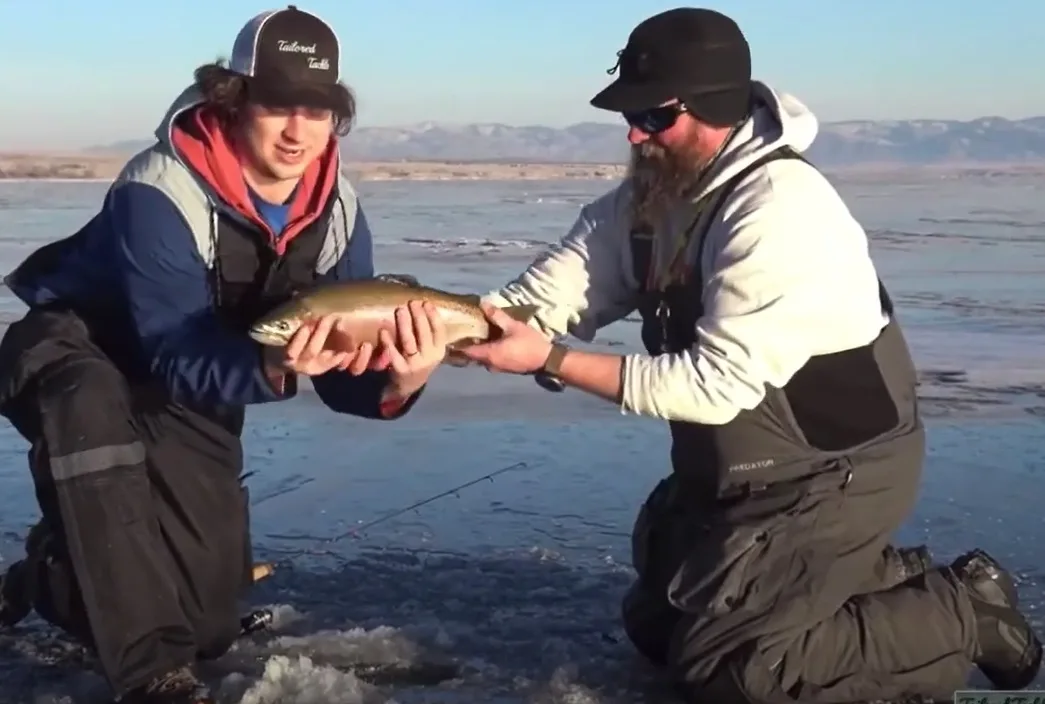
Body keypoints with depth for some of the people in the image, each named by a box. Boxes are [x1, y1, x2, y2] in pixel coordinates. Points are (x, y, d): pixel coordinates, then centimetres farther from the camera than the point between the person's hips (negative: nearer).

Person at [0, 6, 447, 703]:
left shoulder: (337, 211, -15)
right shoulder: (159, 194, -32)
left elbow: (341, 380, -16)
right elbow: (176, 361, -35)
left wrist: (396, 384, -40)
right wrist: (275, 369, -55)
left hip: (193, 388, 5)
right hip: (73, 350, -5)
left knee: (210, 621, 4)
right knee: (90, 407, -45)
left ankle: (60, 576, 34)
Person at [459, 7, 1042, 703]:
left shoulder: (781, 213, -28)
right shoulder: (646, 199, -1)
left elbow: (717, 384, -30)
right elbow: (543, 295, -8)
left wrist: (551, 361, -32)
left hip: (834, 475, -9)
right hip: (738, 471, 9)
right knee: (655, 626, 18)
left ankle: (965, 611, 2)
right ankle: (894, 580, 21)